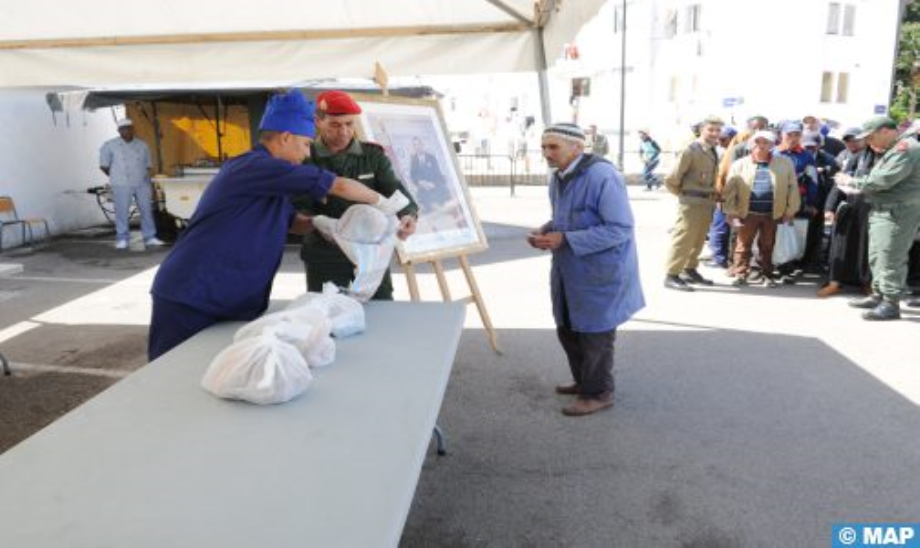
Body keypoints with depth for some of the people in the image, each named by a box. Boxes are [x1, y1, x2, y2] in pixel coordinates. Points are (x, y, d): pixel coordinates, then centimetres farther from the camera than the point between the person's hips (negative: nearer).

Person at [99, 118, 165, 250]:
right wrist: (116, 177, 10)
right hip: (121, 185, -3)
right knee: (122, 212, -4)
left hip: (142, 184, 3)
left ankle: (150, 238, 9)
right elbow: (103, 166, 6)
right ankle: (122, 239, 3)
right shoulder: (109, 146, 4)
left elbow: (148, 165, 15)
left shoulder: (142, 145, 12)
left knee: (147, 210, 2)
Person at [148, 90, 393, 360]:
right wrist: (379, 202, -2)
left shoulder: (266, 177, 12)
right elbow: (339, 186, -17)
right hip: (190, 298, -9)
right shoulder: (258, 166, -18)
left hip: (224, 300, 9)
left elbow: (289, 220, 26)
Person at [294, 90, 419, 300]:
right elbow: (297, 211, -9)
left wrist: (408, 214, -30)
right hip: (324, 261, -2)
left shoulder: (373, 155, 3)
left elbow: (395, 190, -7)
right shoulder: (304, 159, -4)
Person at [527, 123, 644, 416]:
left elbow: (620, 228, -26)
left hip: (600, 272, -9)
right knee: (568, 331, 19)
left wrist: (565, 239, -28)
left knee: (594, 335, 5)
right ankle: (584, 381, 39)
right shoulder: (558, 178, 5)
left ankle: (598, 393, 24)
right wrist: (546, 231, -5)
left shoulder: (602, 176, -23)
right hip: (571, 271, 9)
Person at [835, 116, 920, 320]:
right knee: (876, 257, 15)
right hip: (882, 211, 10)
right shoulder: (891, 150, 18)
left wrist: (852, 182, -9)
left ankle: (891, 304, -2)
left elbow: (882, 180, -21)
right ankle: (878, 295, 26)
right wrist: (858, 187, 5)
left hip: (898, 214, -10)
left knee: (890, 259, -8)